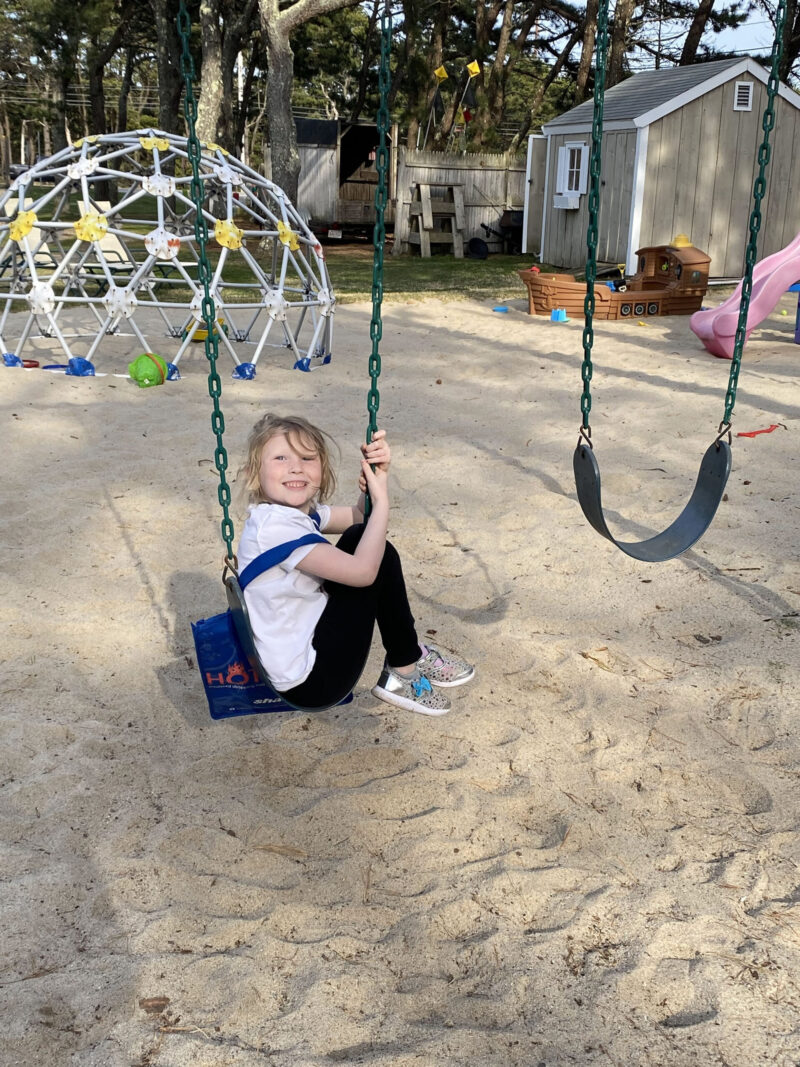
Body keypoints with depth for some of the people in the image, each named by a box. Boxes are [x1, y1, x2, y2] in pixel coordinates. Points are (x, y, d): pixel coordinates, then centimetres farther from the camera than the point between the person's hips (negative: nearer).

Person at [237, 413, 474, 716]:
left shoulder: (299, 510, 3)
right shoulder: (274, 527, -25)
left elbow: (360, 517, 17)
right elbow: (362, 572, -28)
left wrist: (377, 472, -2)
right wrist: (381, 500, -17)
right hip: (309, 683, -10)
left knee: (361, 540, 7)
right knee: (378, 556, -11)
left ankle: (407, 657, 16)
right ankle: (405, 668, 9)